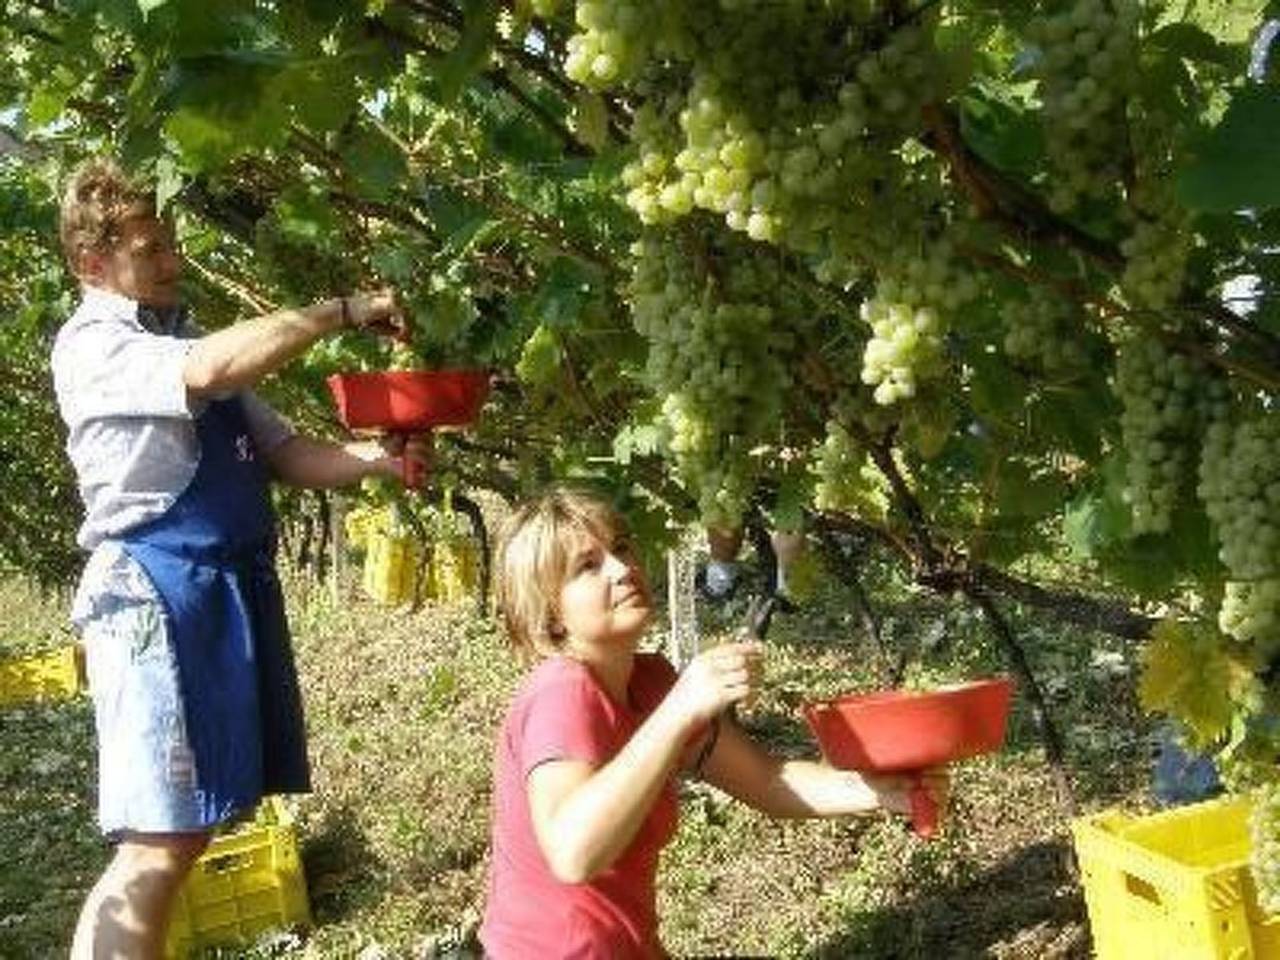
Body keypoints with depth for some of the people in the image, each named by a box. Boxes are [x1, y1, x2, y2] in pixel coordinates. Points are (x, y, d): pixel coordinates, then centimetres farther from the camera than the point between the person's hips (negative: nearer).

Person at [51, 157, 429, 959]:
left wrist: (377, 459, -4)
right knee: (158, 847, -10)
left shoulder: (191, 343, 18)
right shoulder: (91, 347, -6)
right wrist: (344, 312, -19)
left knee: (192, 828, 12)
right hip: (158, 590, -8)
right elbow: (213, 369, -25)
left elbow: (284, 452, 14)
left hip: (237, 585, 8)